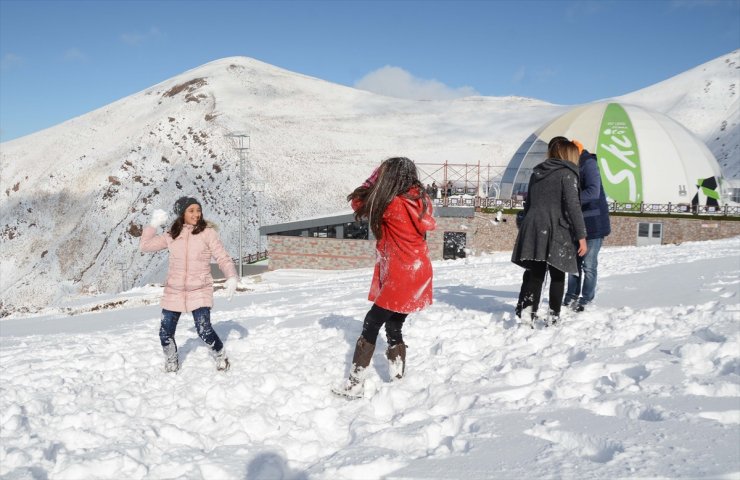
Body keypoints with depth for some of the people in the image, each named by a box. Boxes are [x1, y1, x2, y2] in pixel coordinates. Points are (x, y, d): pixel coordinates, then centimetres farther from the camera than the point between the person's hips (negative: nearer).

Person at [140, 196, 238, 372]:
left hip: (199, 291, -4)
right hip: (174, 292, 4)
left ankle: (221, 358, 11)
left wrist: (231, 277, -21)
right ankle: (171, 364, 36)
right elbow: (145, 246, 11)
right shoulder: (171, 235, 5)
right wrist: (153, 224, 7)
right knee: (166, 333, 10)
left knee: (205, 331, -16)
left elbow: (223, 257, -7)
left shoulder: (207, 232, -5)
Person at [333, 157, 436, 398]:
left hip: (401, 278, -8)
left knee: (371, 325, -3)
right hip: (417, 273, 8)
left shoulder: (393, 205, -17)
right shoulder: (420, 200, 4)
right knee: (393, 328, 16)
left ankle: (354, 385, -1)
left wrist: (376, 177, 2)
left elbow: (358, 202, -5)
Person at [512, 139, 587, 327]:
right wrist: (581, 236, -11)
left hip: (533, 229, 5)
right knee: (557, 275, 8)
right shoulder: (567, 174, -2)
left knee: (535, 273, 6)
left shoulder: (536, 173, 18)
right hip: (556, 231, -5)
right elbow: (573, 206, -11)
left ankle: (526, 309, -11)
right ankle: (553, 315, 9)